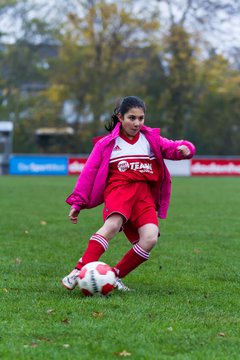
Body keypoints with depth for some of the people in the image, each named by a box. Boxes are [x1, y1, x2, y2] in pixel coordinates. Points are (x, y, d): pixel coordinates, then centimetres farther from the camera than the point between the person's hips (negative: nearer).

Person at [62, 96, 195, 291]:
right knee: (113, 224, -35)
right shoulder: (107, 144, 13)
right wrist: (77, 203, 7)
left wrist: (184, 148, -17)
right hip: (119, 187, -3)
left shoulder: (151, 139, 20)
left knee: (150, 238, -22)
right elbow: (89, 172, 12)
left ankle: (115, 276, -7)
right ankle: (79, 272, -41)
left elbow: (170, 147, 9)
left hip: (144, 194, 3)